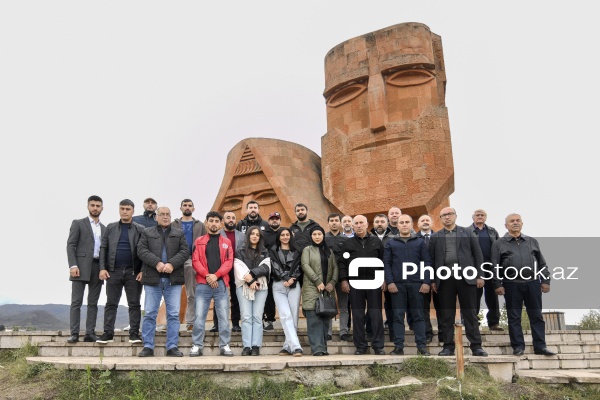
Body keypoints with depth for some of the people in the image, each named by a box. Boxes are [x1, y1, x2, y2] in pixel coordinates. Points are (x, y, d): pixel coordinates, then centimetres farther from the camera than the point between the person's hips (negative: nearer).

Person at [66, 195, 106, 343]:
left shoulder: (105, 229, 18)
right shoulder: (78, 224, 7)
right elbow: (71, 245, -2)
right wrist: (73, 265, -14)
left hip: (98, 269, 4)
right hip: (81, 267, -4)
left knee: (93, 303, 4)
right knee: (76, 302, -4)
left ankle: (90, 333, 5)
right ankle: (74, 334, -3)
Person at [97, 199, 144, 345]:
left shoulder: (140, 229, 5)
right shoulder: (110, 228, 11)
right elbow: (103, 249, 8)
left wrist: (143, 271, -8)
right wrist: (102, 268, -2)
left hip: (133, 272, -1)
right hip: (113, 271, 2)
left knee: (134, 304, 2)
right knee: (111, 304, 4)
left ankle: (134, 333, 7)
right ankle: (108, 333, 10)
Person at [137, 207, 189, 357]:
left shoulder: (179, 234, 15)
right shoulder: (147, 232, 12)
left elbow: (184, 251, 2)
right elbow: (142, 250, -1)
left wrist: (172, 264, -14)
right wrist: (157, 263, -15)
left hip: (173, 279, 1)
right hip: (152, 278, 0)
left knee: (174, 314, 0)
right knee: (150, 314, 2)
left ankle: (172, 347, 6)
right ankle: (148, 346, 10)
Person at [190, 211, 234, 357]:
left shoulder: (226, 242, 11)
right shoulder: (199, 241, 10)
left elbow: (229, 262, 1)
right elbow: (195, 261, 1)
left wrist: (216, 275, -12)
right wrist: (207, 275, -12)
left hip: (221, 283, 1)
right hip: (202, 284, 0)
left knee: (224, 316, 1)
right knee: (199, 316, -2)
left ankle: (224, 346, 9)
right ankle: (197, 346, 7)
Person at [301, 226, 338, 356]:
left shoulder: (329, 251, 19)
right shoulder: (307, 250, 8)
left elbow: (335, 267, 12)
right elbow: (305, 266, -5)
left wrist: (332, 282, -5)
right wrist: (318, 281, -14)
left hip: (327, 289, 4)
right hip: (312, 289, -4)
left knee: (325, 320, 2)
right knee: (314, 320, -9)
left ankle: (323, 348, 8)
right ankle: (317, 348, -11)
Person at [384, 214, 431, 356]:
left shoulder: (420, 242, 11)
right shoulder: (390, 243, 11)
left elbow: (427, 262, 6)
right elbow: (386, 264, 5)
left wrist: (426, 282, -4)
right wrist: (389, 282, -7)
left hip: (416, 284, 0)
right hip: (397, 284, 0)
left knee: (418, 316, 3)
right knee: (398, 316, 2)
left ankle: (421, 346, 8)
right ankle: (399, 347, 6)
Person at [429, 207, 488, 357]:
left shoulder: (468, 233, 9)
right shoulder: (435, 237, 11)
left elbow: (478, 255, 7)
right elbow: (431, 259, 9)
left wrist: (480, 276, -1)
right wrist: (432, 280, 2)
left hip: (466, 277, -1)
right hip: (445, 279, 1)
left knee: (470, 314, 2)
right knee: (447, 315, 5)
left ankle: (476, 346, 8)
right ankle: (448, 346, 11)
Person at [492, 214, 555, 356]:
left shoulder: (532, 241, 14)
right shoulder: (499, 244, 6)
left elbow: (542, 263, 14)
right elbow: (495, 266, 2)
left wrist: (545, 281, 6)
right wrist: (498, 284, -6)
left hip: (532, 283, 2)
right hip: (512, 285, -2)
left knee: (536, 316, 5)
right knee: (514, 317, 2)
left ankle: (540, 346, 11)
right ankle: (518, 346, 10)